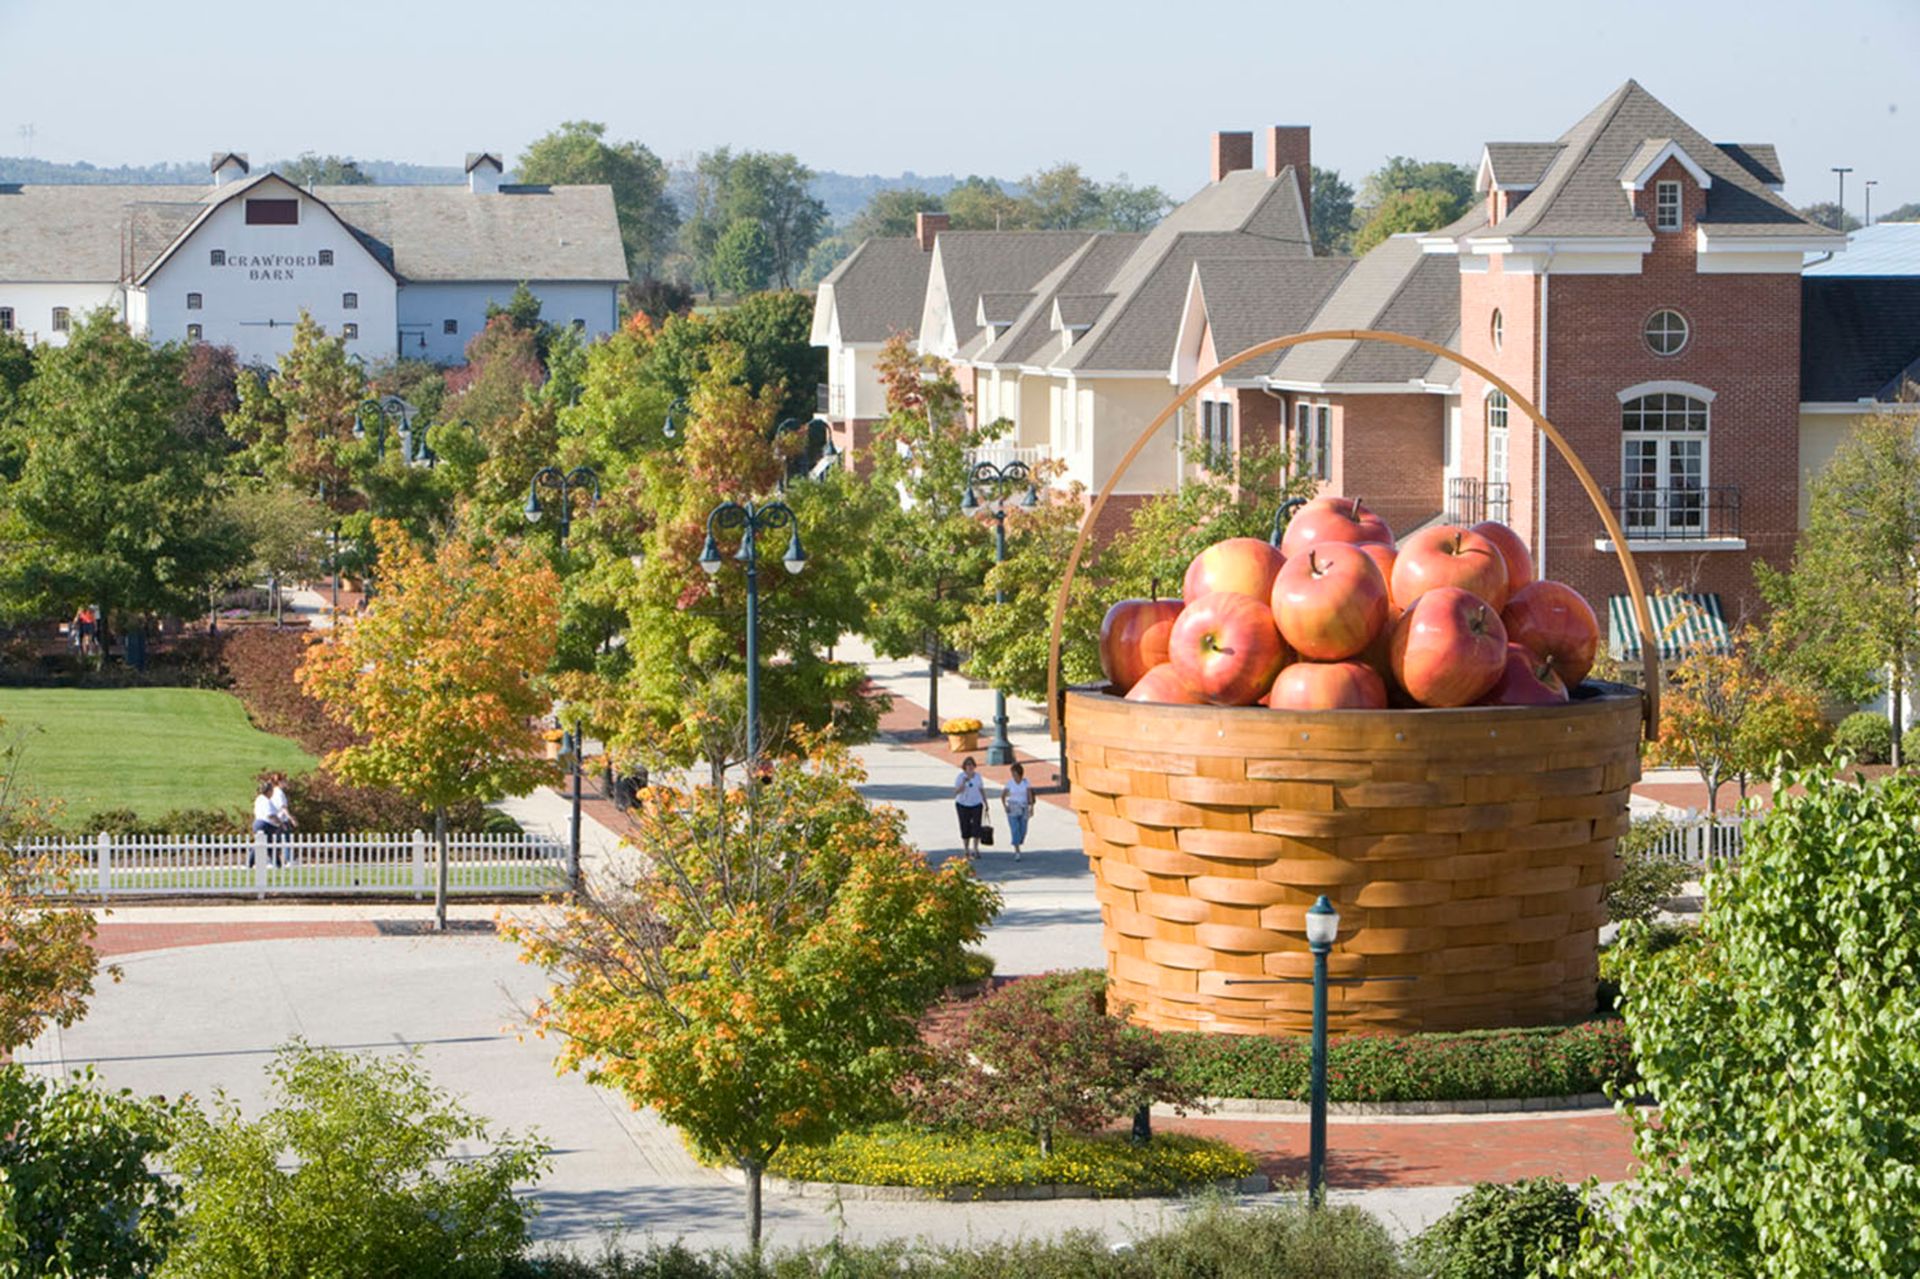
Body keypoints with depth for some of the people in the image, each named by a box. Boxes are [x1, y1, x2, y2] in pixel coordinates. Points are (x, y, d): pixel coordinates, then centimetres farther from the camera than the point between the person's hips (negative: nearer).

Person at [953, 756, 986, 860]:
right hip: (963, 805, -2)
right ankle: (967, 851, 12)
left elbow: (982, 790, 12)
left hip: (976, 805, 2)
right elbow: (956, 792, -13)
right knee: (965, 828, 2)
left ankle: (975, 849, -9)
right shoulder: (960, 777, -6)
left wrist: (986, 804, 12)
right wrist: (964, 783, -28)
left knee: (976, 826, -11)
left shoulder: (977, 776, 4)